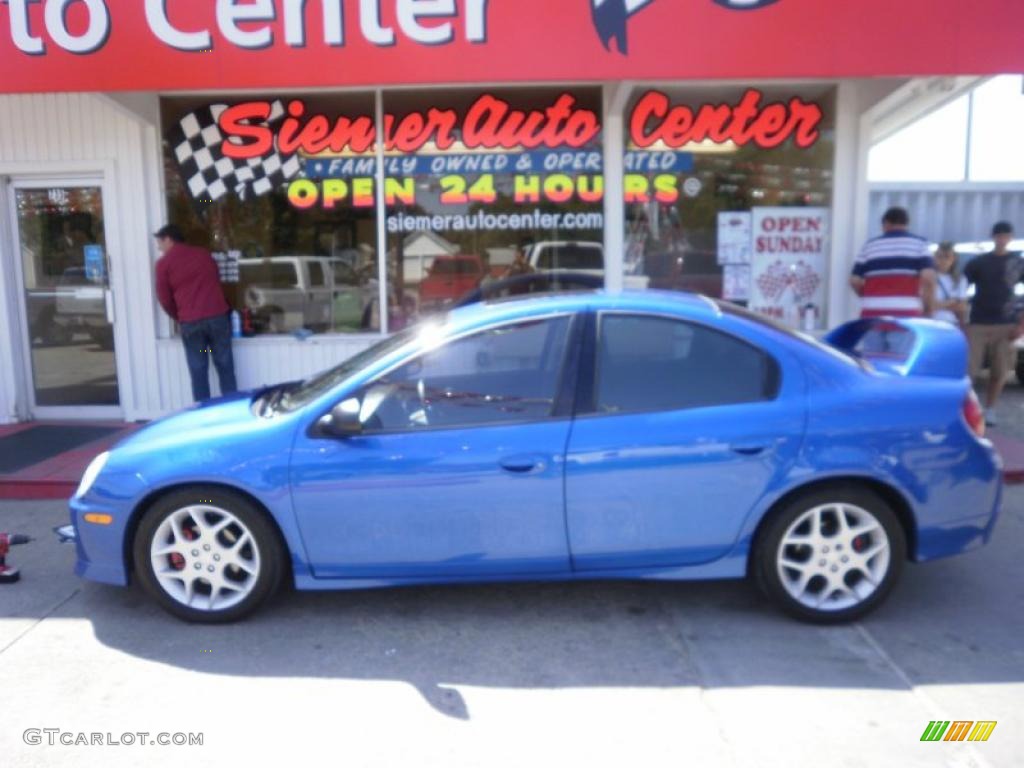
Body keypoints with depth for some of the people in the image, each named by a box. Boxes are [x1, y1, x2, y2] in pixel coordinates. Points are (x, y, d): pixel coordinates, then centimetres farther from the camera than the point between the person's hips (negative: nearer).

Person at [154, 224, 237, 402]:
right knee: (225, 367, 8)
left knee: (198, 371, 7)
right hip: (218, 316, 3)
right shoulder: (204, 253, 15)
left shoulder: (163, 263, 3)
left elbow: (165, 299, 5)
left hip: (191, 322, -2)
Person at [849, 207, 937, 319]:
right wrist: (929, 311, 3)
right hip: (907, 314, -2)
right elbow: (928, 278, -5)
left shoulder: (870, 245, 14)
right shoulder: (919, 244, 8)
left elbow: (855, 280, 8)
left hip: (873, 315, 2)